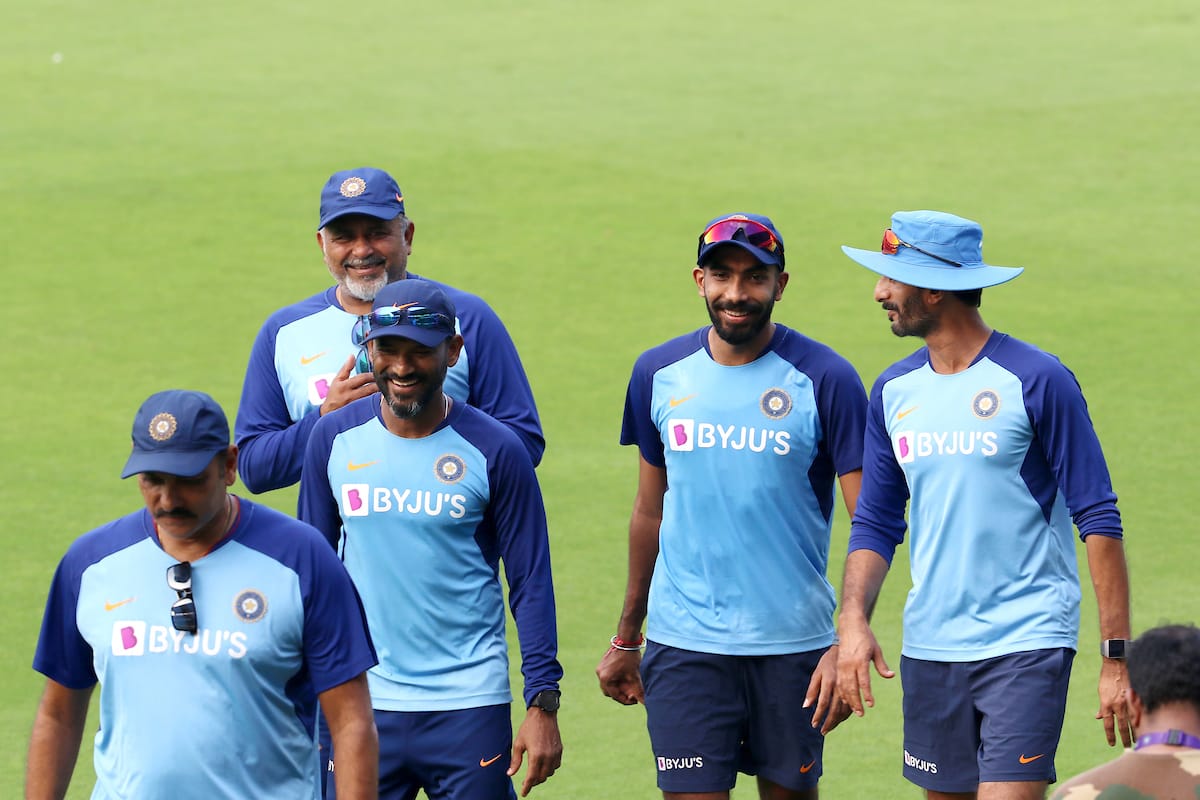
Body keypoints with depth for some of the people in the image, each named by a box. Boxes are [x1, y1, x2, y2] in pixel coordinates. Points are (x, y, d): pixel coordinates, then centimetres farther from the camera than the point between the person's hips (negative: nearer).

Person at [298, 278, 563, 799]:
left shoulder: (494, 451, -3)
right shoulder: (334, 438, 4)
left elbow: (531, 584, 0)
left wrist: (543, 704, -7)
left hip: (469, 708, -2)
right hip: (361, 703, 2)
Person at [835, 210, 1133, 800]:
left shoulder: (1037, 381, -8)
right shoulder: (894, 390, 9)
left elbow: (1098, 520, -7)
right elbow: (875, 522, 12)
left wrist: (1118, 660, -12)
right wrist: (853, 620, -7)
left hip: (1027, 645, -6)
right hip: (929, 651, 6)